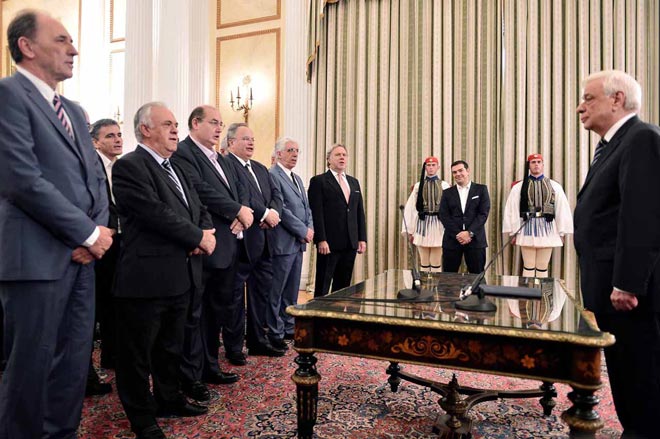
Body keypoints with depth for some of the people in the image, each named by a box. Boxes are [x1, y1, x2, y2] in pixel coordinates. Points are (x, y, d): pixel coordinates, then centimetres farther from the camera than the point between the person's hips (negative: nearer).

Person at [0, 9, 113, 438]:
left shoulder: (74, 110, 18)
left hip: (81, 256, 7)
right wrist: (88, 233, -12)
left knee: (75, 363, 14)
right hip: (38, 256, -7)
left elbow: (96, 178, 15)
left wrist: (97, 231, -3)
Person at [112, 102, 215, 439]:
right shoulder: (128, 166, -12)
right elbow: (155, 213, -22)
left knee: (171, 347, 23)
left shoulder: (175, 169, 17)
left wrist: (207, 232, -6)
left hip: (179, 277, 9)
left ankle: (169, 399, 41)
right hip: (147, 278, -8)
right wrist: (199, 238, -13)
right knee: (138, 352, 9)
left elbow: (198, 208, 16)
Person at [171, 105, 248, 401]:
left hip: (227, 245, 9)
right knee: (194, 312, 2)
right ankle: (190, 377, 15)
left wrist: (242, 215, -6)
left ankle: (210, 367, 31)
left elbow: (240, 190, 14)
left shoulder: (221, 159, 19)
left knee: (218, 310, 16)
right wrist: (238, 210, -14)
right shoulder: (182, 152, -9)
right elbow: (200, 189, -21)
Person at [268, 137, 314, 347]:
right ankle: (275, 333, 12)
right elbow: (280, 208, -17)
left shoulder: (297, 178, 19)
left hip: (299, 242, 9)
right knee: (276, 290, 1)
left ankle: (288, 328, 26)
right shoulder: (272, 175, -10)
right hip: (283, 242, -9)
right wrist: (303, 230, -13)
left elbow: (306, 207, 20)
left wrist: (310, 228, 1)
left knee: (292, 290, 15)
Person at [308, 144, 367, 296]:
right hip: (329, 243, -6)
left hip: (350, 243, 6)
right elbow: (316, 213, -9)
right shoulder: (318, 181, -1)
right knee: (322, 287, 2)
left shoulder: (354, 182, 18)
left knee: (343, 287, 11)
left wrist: (362, 238, 9)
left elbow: (360, 212, 16)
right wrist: (321, 240, -16)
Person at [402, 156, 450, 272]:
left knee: (436, 263, 5)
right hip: (422, 224, 1)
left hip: (438, 225, -1)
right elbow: (409, 208, 4)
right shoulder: (418, 186, 5)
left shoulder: (444, 185, 3)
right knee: (424, 262, 8)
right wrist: (409, 230, 2)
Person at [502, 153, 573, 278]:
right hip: (527, 228, -1)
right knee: (528, 267, 4)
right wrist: (512, 231, -3)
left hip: (547, 229, 1)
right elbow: (511, 209, 0)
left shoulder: (555, 186, 5)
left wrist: (562, 232, 2)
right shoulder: (519, 187, 2)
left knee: (543, 268, 9)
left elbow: (562, 209, 4)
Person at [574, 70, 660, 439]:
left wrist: (627, 283, -23)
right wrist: (609, 283, 18)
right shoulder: (613, 144, 18)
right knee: (624, 371, 18)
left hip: (630, 286, -10)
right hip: (610, 284, 10)